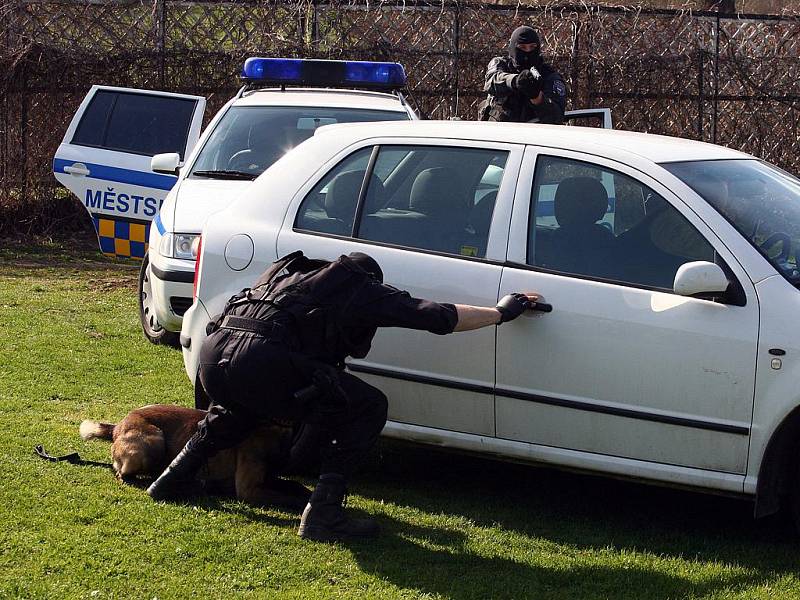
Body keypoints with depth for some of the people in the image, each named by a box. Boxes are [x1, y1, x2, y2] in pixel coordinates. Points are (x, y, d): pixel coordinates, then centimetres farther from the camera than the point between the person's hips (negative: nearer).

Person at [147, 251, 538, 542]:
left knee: (239, 404, 41)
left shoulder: (292, 270, 33)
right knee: (367, 409, 8)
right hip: (265, 365, -7)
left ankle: (171, 481, 40)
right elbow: (438, 318, 13)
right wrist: (501, 312, 25)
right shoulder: (362, 289, 16)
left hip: (213, 357, 7)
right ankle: (322, 516, 1)